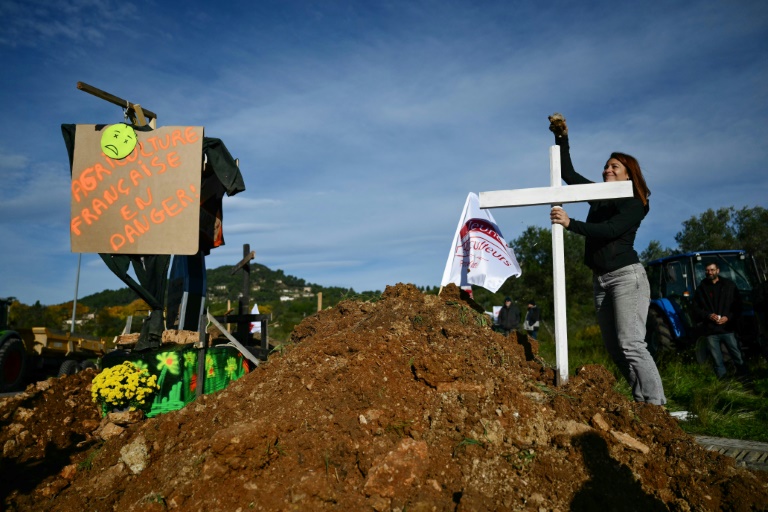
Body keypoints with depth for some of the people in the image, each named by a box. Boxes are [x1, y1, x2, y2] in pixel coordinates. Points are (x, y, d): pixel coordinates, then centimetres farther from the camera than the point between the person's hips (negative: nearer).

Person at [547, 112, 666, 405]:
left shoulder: (635, 204, -5)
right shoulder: (599, 195, 15)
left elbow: (608, 230, -21)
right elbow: (568, 174, 14)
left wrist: (570, 223, -26)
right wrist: (562, 138, 7)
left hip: (626, 276, -7)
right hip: (600, 279, 7)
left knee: (630, 345, -16)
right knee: (615, 349, 5)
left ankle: (656, 405, -12)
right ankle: (642, 401, 13)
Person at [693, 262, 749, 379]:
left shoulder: (729, 285, 4)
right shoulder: (701, 289, 6)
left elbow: (738, 306, 4)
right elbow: (696, 309, 7)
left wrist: (728, 317, -11)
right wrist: (708, 315, -11)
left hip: (727, 328, -1)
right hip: (711, 330, 1)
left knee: (737, 356, 3)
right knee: (717, 361, 8)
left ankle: (744, 378, 19)